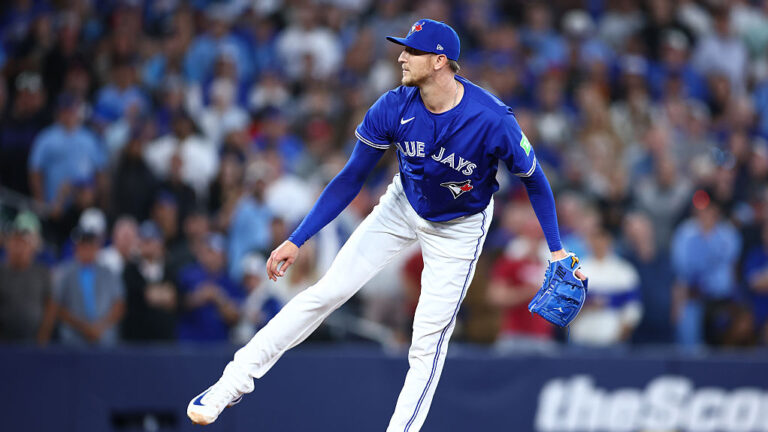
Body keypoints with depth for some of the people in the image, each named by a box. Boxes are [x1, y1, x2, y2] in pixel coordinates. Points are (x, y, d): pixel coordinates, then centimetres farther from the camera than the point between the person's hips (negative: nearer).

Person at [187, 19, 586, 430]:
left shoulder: (492, 120, -32)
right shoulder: (393, 108, -23)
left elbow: (533, 179, -15)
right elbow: (351, 178, -12)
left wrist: (556, 249, -15)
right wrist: (296, 240, -13)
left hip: (459, 226, -2)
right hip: (403, 207, 2)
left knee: (429, 339, -5)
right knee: (328, 292, -4)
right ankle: (235, 380, 1)